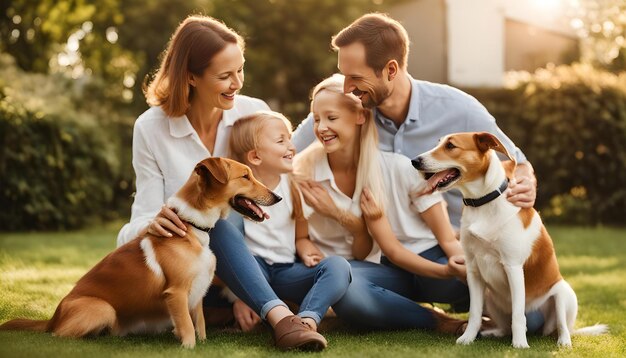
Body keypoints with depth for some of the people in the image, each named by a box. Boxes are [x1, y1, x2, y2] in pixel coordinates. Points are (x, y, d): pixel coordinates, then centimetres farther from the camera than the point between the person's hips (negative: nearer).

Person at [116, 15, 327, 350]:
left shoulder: (255, 113, -6)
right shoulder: (151, 128, -10)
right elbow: (145, 218, -11)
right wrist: (154, 225, -36)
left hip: (247, 254, 3)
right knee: (213, 225, -37)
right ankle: (280, 317, -47)